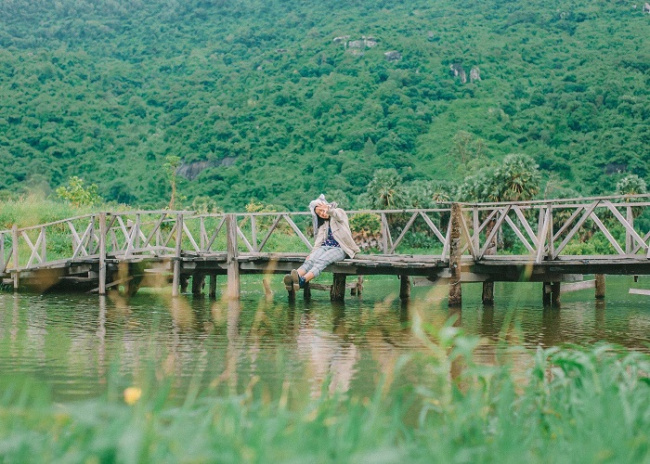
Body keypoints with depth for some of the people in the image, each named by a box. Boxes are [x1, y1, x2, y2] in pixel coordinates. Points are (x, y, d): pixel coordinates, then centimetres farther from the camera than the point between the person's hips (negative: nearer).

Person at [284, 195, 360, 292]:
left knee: (322, 260, -35)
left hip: (339, 248, -5)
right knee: (311, 260, -29)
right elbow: (319, 239, 14)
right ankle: (293, 279, -58)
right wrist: (313, 252, -7)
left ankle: (302, 280, -63)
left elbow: (338, 215, -16)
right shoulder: (322, 224, 27)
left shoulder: (340, 213, 11)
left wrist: (329, 210, -39)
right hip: (325, 247, 5)